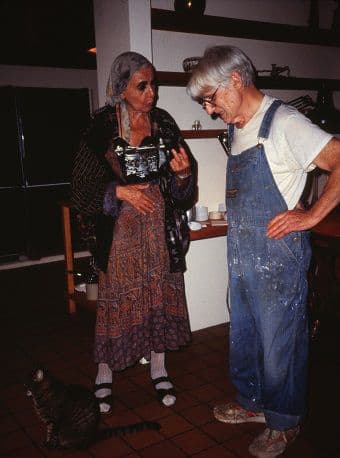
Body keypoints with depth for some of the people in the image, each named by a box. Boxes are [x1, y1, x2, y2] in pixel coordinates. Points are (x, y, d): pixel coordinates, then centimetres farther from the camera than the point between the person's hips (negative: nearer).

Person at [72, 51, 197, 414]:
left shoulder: (163, 123, 4)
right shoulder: (102, 127, -5)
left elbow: (183, 186, 7)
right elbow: (83, 183, -4)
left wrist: (183, 173, -14)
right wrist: (120, 191, -16)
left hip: (161, 225, 3)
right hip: (120, 227, -3)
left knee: (160, 293, 10)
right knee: (116, 297, 4)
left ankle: (158, 368, 28)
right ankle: (105, 373, 23)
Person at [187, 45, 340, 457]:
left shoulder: (283, 123, -15)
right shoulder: (235, 130, 10)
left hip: (278, 256, -8)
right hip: (241, 254, 8)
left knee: (279, 343, 7)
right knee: (243, 334, 20)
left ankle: (284, 422, 28)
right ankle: (252, 402, 41)